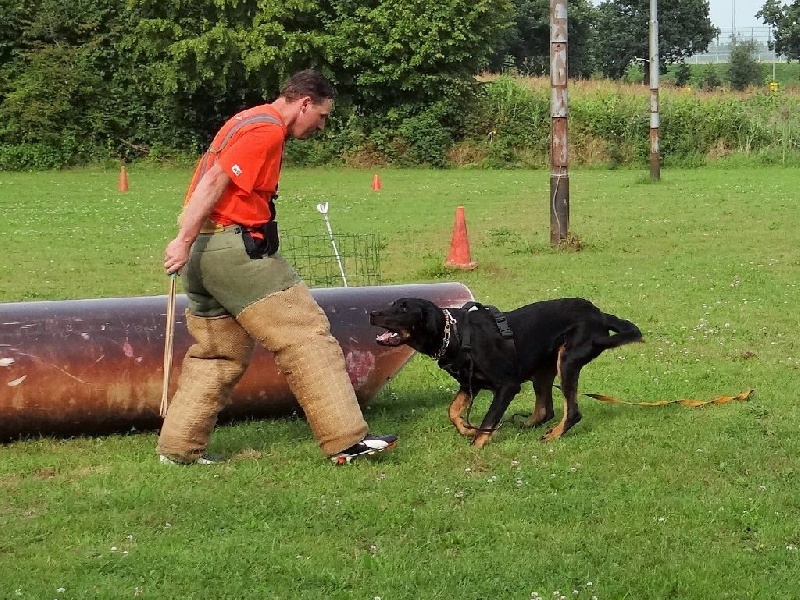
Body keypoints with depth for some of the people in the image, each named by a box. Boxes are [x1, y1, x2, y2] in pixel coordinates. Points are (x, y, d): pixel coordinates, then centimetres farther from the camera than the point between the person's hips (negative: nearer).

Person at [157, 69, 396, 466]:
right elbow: (214, 181, -19)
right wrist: (184, 241, -24)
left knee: (221, 355, 17)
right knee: (306, 335, -8)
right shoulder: (267, 130, -10)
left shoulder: (252, 122, 22)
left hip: (205, 251, 10)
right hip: (234, 246, -10)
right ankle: (346, 440, -10)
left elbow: (210, 182, 22)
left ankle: (178, 447, 18)